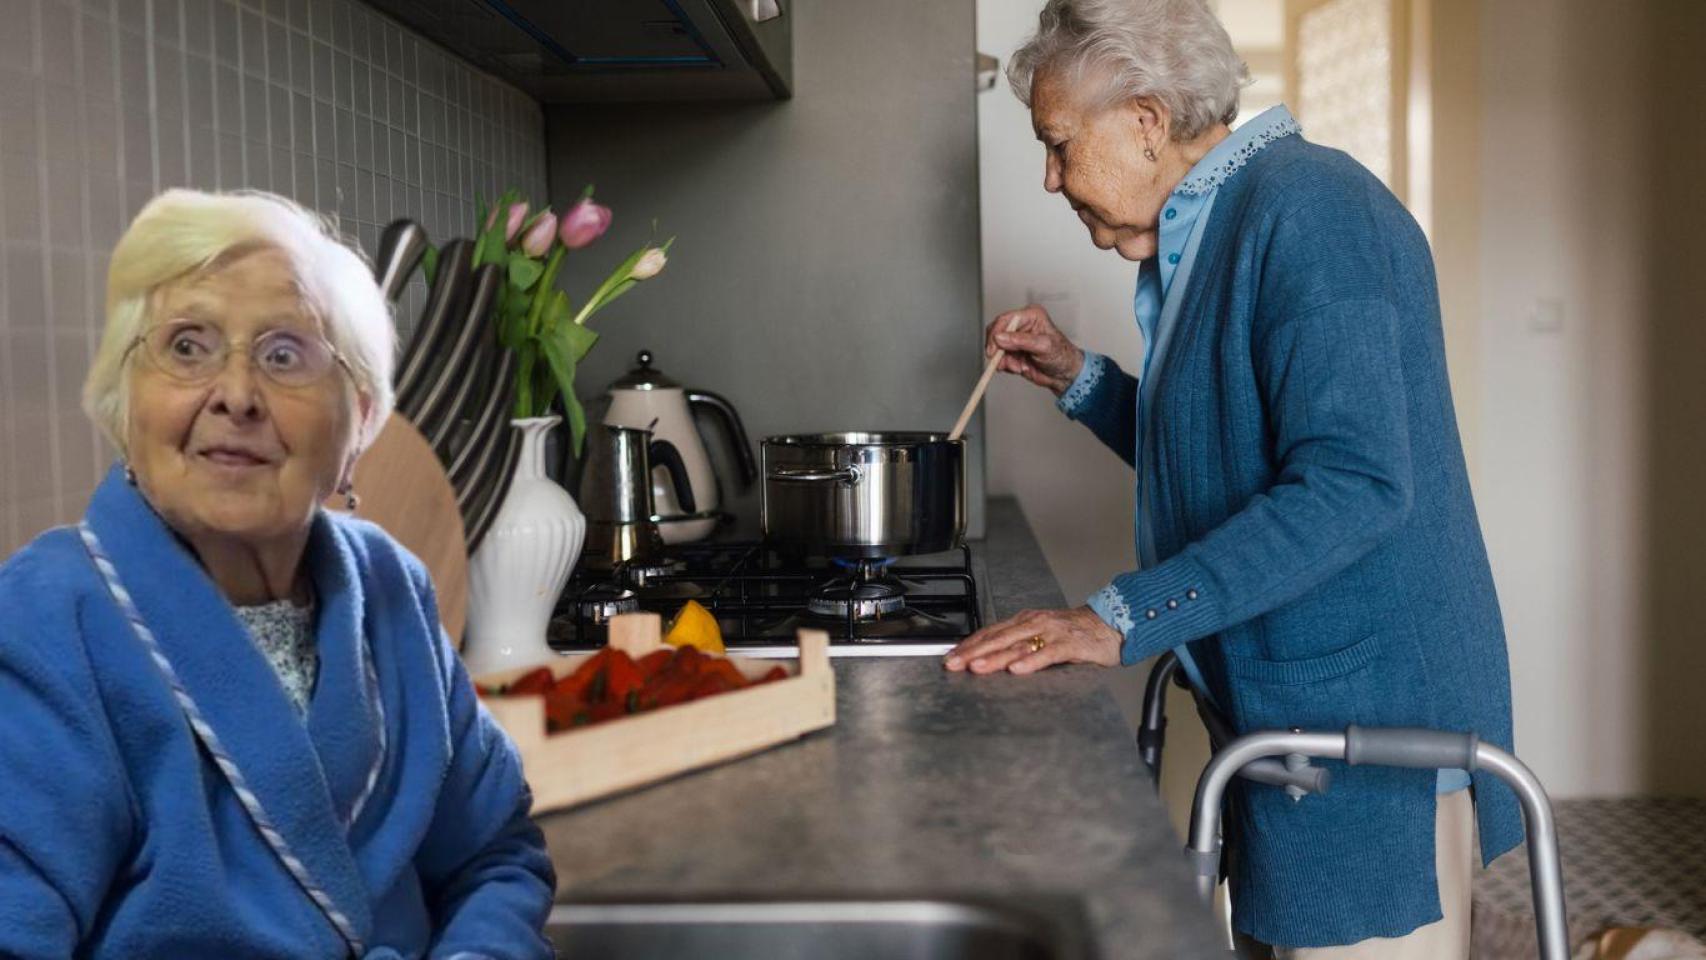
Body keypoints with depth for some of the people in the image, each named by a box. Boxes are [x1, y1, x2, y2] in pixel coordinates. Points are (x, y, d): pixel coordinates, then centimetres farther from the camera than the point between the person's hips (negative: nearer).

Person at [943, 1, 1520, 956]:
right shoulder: (1220, 228, 15)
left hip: (1365, 716, -10)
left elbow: (1352, 484, -28)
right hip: (1285, 707, 10)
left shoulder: (1305, 207, -17)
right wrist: (1078, 377, 13)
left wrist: (1121, 618, -29)